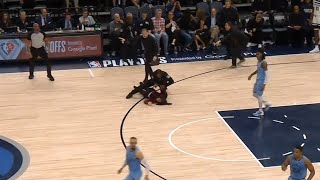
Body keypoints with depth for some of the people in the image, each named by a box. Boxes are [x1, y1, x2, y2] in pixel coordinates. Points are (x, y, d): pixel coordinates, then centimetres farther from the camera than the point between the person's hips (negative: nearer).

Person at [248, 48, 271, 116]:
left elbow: (266, 74, -23)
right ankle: (267, 104, 31)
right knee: (255, 94, 17)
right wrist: (251, 75, 21)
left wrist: (264, 84, -25)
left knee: (259, 95, 1)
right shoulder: (259, 61, 4)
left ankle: (260, 111, 15)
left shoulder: (263, 63, -23)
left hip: (262, 81, -10)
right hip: (258, 80, 10)